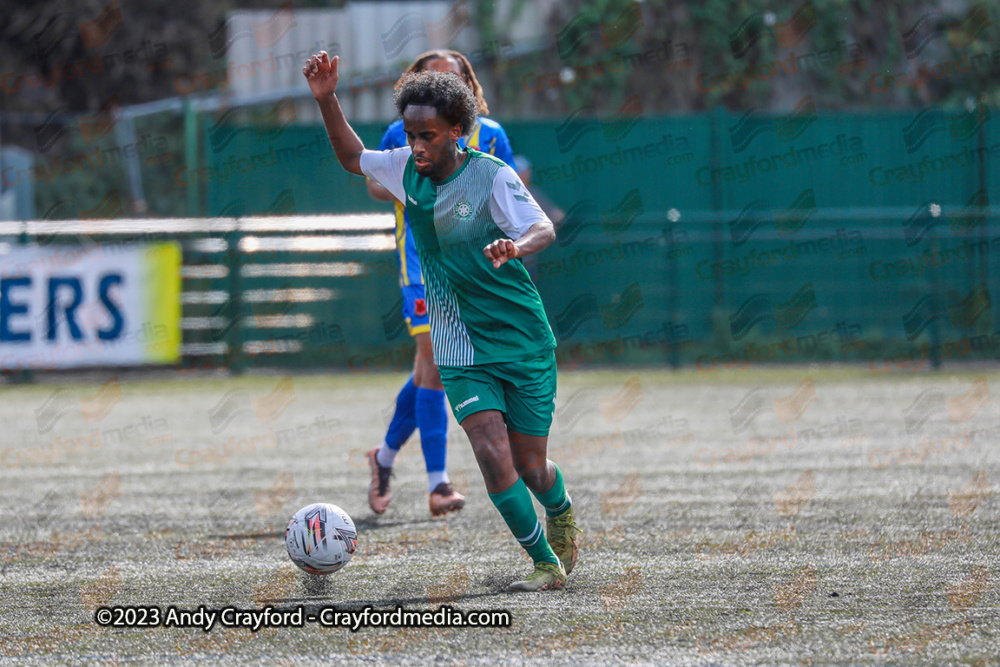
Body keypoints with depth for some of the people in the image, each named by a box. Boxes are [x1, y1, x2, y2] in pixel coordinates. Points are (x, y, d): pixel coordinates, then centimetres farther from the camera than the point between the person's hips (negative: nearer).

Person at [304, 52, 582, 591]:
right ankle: (546, 564, -3)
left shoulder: (491, 176, -14)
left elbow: (543, 229, -24)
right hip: (460, 352, 3)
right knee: (493, 456, -16)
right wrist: (327, 101, 4)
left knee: (530, 469, 5)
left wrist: (515, 246, -47)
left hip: (523, 342, -3)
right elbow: (353, 158, 19)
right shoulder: (406, 169, 1)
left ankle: (561, 512, 41)